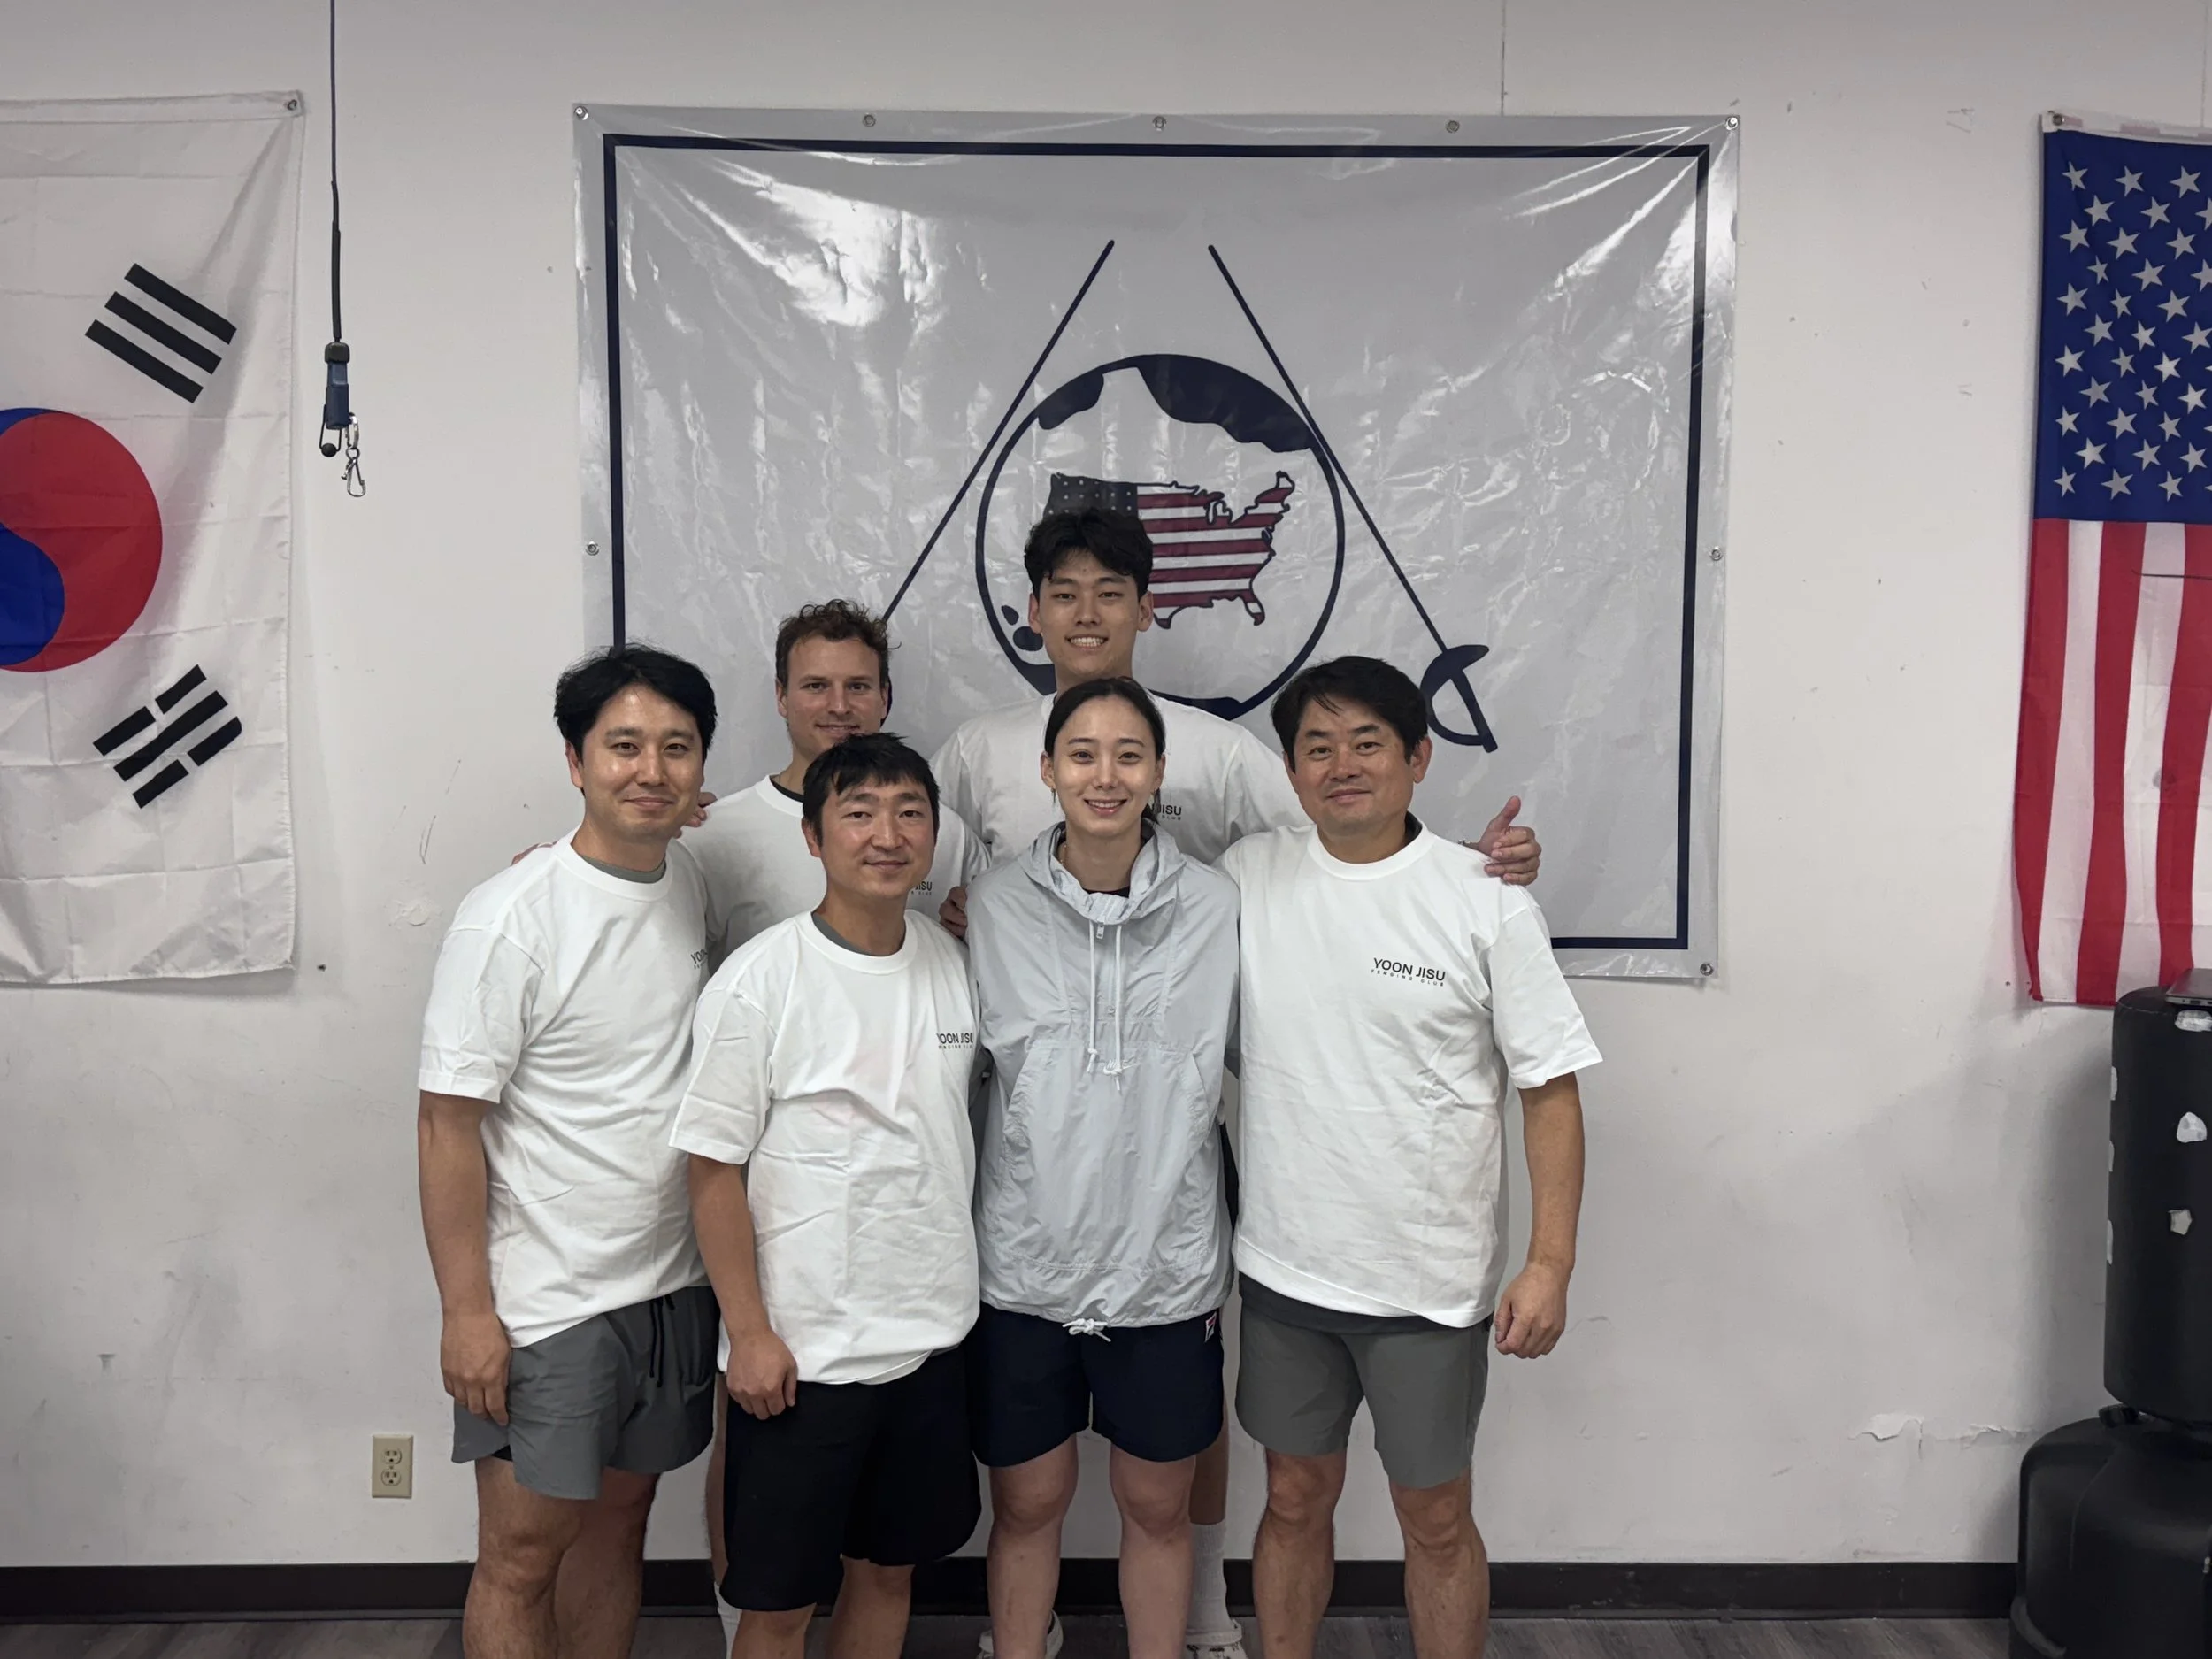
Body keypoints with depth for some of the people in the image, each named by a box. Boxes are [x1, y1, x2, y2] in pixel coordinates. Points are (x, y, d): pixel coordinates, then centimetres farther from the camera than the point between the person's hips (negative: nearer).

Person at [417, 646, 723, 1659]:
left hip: (672, 1285, 6)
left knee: (618, 1524, 19)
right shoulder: (510, 918, -16)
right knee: (522, 1556, 7)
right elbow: (448, 1122, -14)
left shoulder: (692, 888, 3)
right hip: (545, 1303, -6)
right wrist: (467, 1310, -15)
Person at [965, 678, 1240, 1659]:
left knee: (1158, 1505, 16)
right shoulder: (993, 907, -3)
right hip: (1025, 1262, 0)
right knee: (1027, 1503, 15)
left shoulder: (1214, 907, -4)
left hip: (1167, 1265, 0)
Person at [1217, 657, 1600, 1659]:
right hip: (1283, 1270, 2)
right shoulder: (1246, 879, -2)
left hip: (1431, 1281, -2)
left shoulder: (1485, 900, -9)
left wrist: (1550, 1263, -12)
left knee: (1435, 1518, 14)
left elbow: (1550, 1087, -7)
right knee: (1296, 1499, 18)